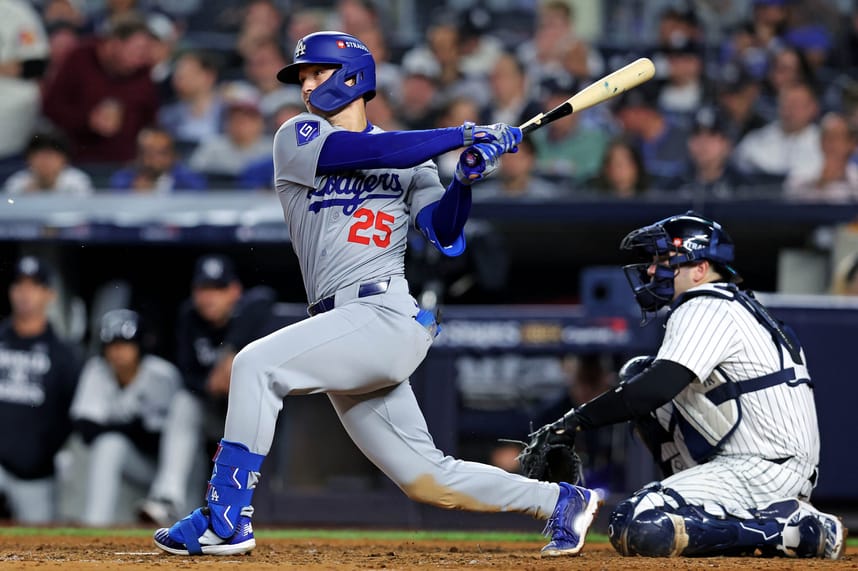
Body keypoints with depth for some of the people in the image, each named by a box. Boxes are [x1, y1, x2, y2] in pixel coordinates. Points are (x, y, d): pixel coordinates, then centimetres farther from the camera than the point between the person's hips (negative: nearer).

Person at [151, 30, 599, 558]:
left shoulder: (412, 158, 10)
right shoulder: (298, 139, 12)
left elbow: (445, 235, 0)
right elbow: (375, 152, -4)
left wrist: (466, 179, -17)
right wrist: (466, 135, -6)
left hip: (387, 316, -4)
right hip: (347, 333, 4)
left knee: (258, 364, -23)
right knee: (425, 479, 5)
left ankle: (226, 518, -20)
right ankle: (561, 501, 20)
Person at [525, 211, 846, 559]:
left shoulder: (705, 308, -10)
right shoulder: (736, 306, 22)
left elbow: (658, 387, -22)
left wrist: (578, 420, -17)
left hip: (766, 470, -10)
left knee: (637, 529, -24)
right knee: (637, 374, 17)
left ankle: (794, 528, -14)